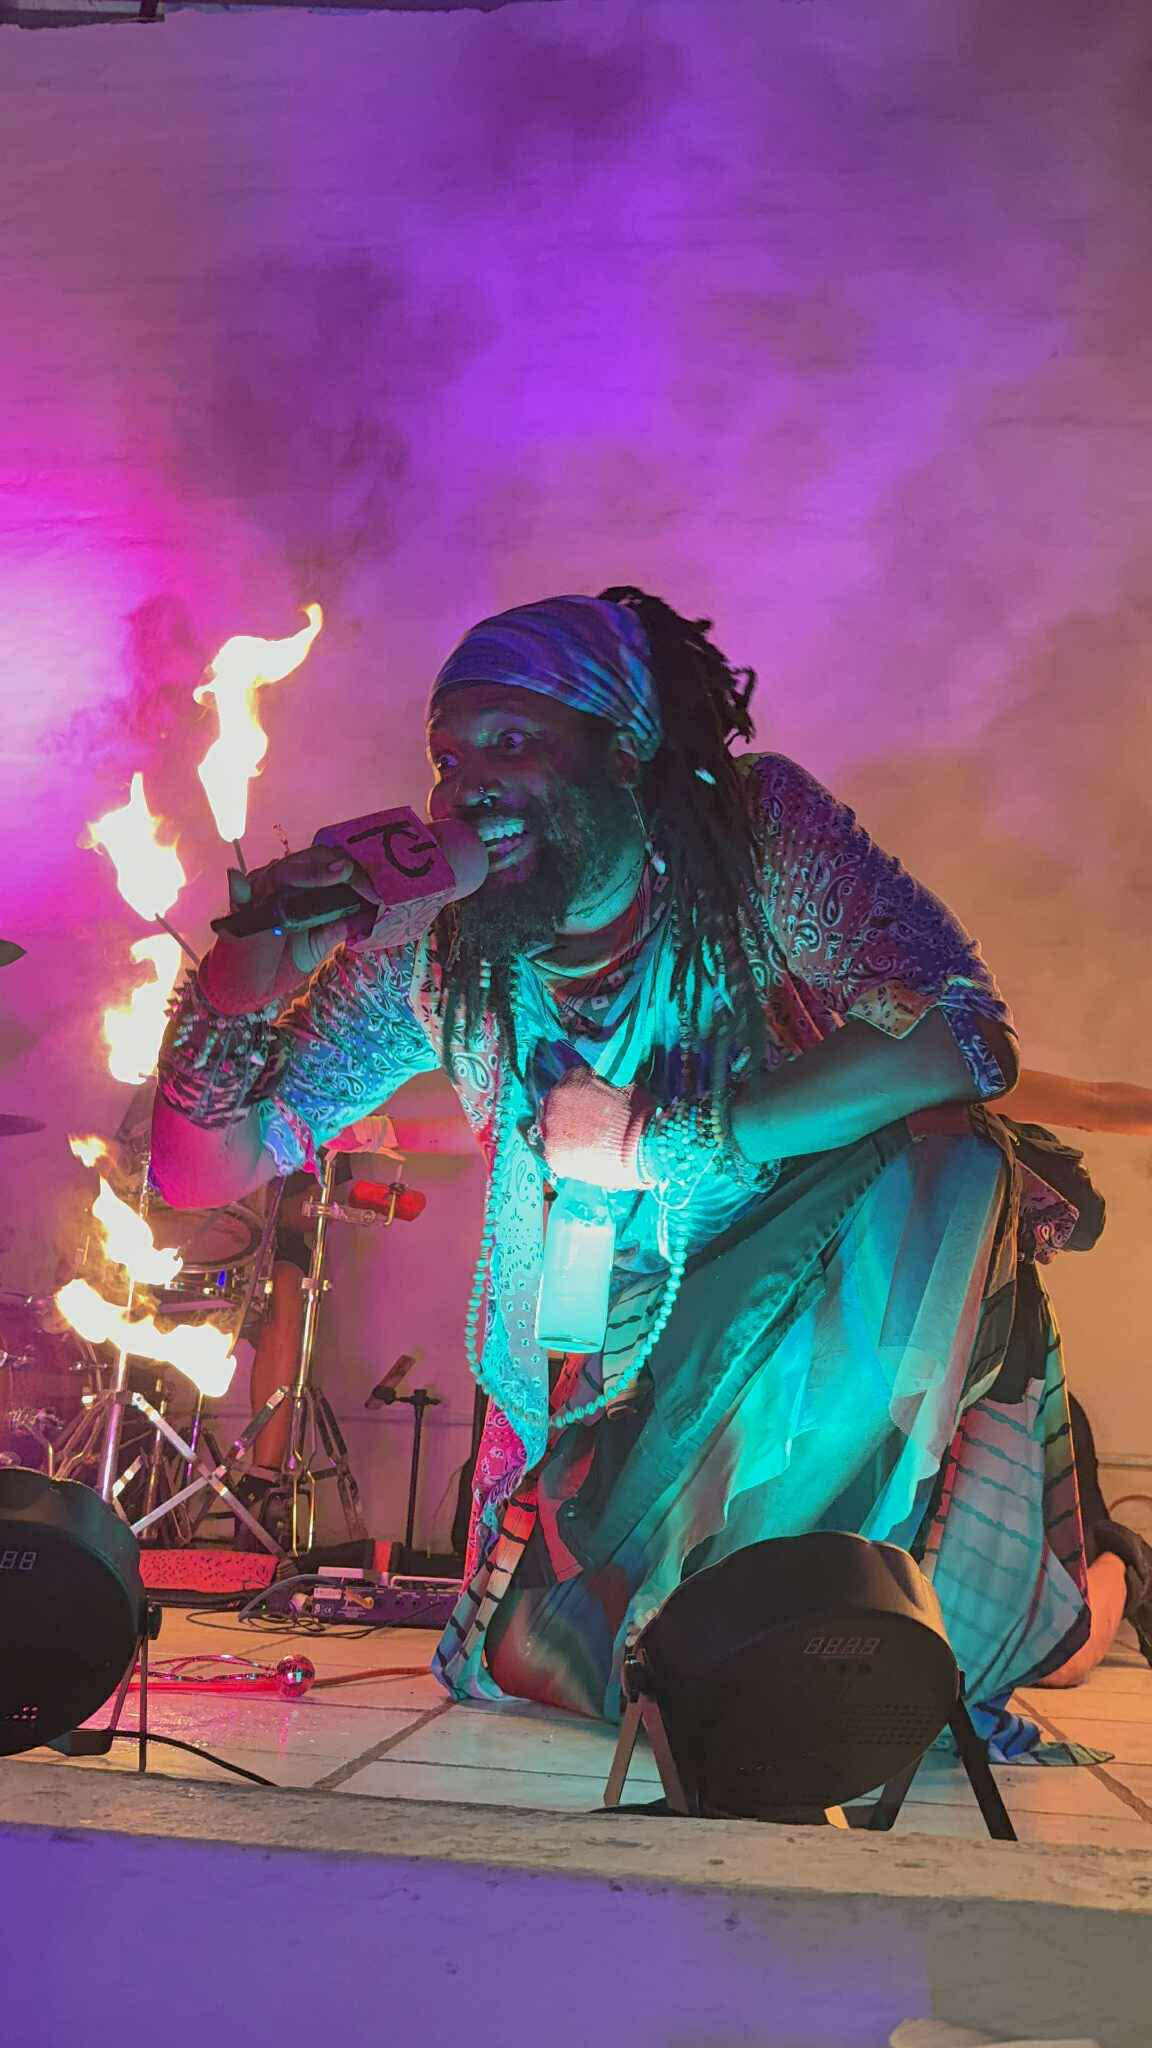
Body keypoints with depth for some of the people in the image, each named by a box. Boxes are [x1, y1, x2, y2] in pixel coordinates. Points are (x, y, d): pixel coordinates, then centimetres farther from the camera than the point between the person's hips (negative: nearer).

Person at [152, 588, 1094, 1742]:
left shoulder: (758, 826, -19)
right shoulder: (435, 945, -12)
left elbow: (965, 1037, -30)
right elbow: (200, 1178, -10)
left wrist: (663, 1141, -30)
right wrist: (240, 986, -30)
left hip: (817, 1313, -2)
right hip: (599, 1376, 2)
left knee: (940, 1162, -29)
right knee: (537, 1664, -10)